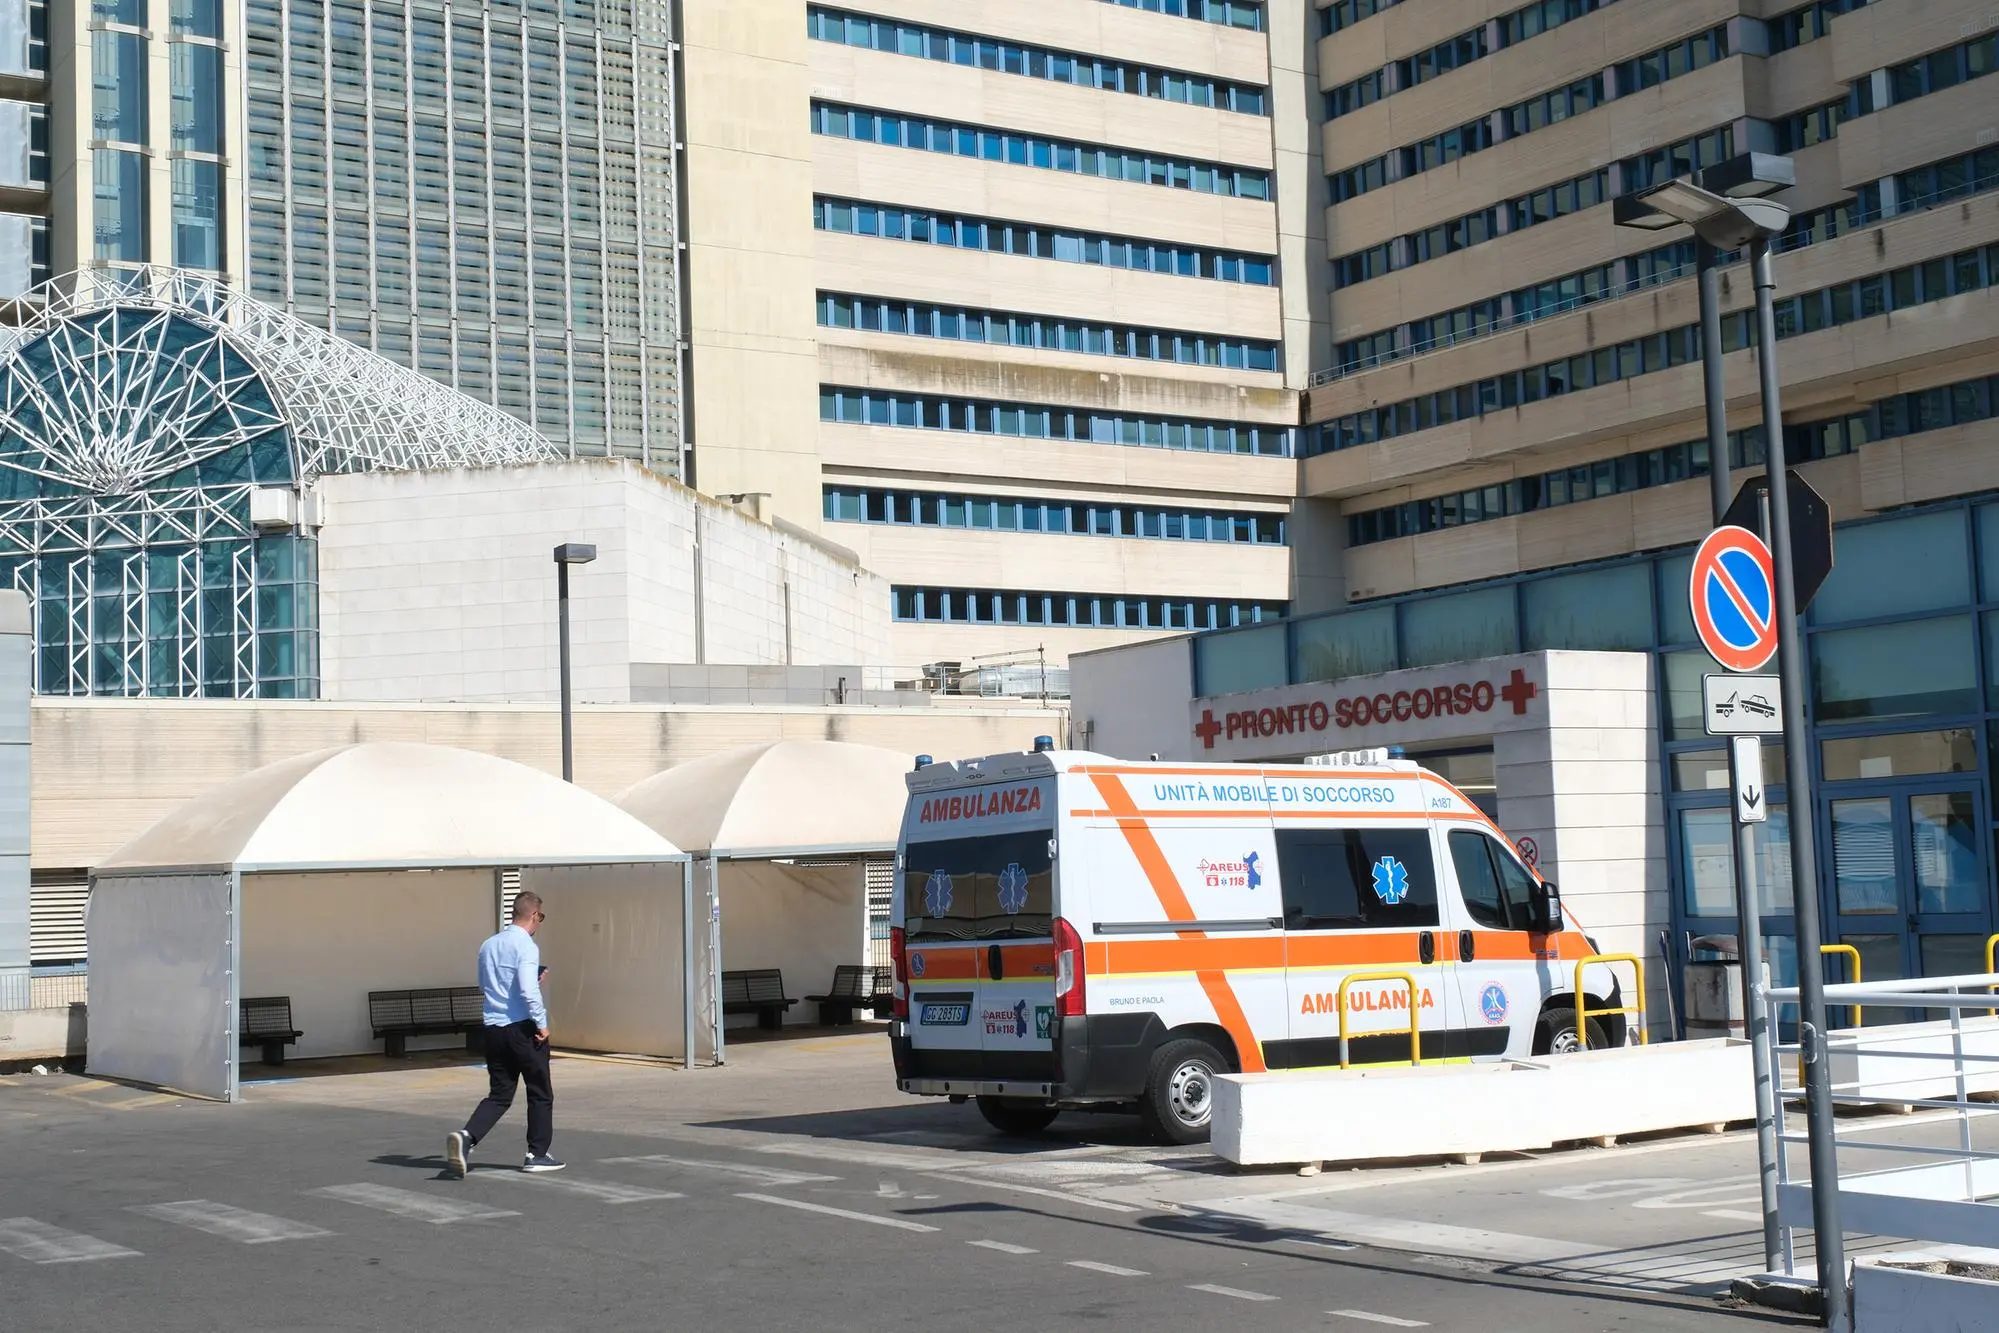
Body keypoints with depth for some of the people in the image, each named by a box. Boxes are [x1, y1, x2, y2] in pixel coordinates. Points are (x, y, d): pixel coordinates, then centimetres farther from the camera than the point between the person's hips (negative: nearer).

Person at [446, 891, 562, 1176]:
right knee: (540, 1094, 11)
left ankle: (467, 1136, -11)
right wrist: (541, 1023, -13)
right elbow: (528, 989, -24)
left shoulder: (488, 946, 11)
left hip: (494, 1029, 6)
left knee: (499, 1094, 11)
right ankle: (537, 1155, 16)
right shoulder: (525, 946, -12)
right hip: (523, 1027, -6)